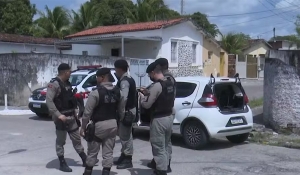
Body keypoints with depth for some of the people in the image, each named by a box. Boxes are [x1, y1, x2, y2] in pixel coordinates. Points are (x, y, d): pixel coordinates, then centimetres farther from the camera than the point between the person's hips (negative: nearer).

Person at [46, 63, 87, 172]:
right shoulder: (54, 83, -15)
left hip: (71, 116, 8)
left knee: (77, 139, 15)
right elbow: (49, 101, -23)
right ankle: (62, 163, 14)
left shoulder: (67, 83, 12)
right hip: (61, 117, -8)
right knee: (61, 141, 4)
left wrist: (74, 112, 12)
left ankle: (85, 160, 24)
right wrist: (58, 115, -26)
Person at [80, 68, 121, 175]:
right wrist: (118, 122, 14)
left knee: (92, 152, 11)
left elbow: (87, 112, -14)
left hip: (99, 125, -5)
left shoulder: (96, 92, -16)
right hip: (113, 124, 5)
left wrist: (83, 126, -5)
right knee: (108, 152, 10)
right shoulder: (117, 92, 3)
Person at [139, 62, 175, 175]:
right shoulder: (170, 84, 7)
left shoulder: (156, 85, -20)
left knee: (158, 148, 0)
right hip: (169, 117, 9)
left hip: (159, 119, -9)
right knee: (164, 147, 21)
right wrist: (148, 93, 15)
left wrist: (142, 96, 1)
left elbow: (147, 105, -18)